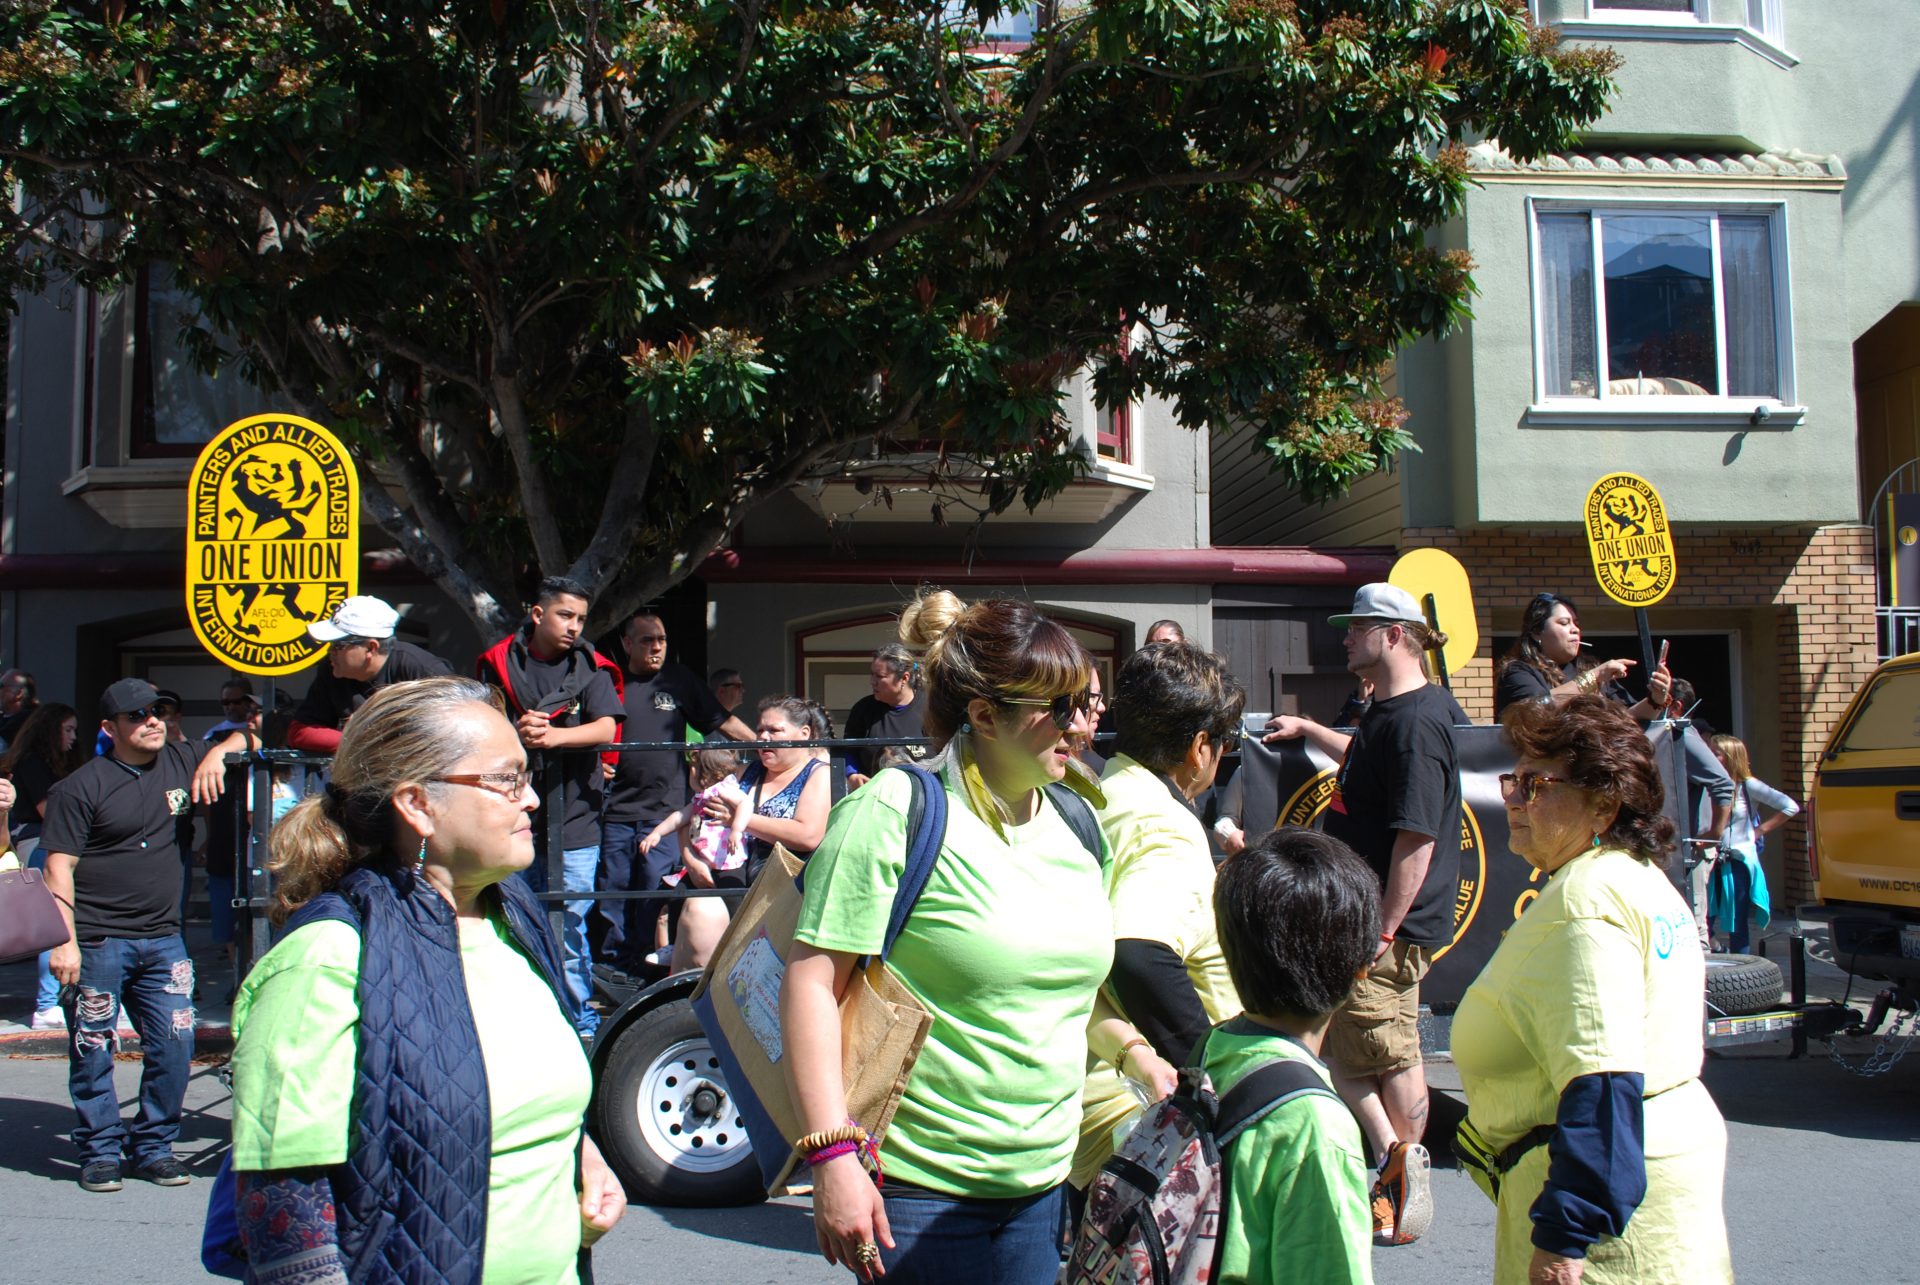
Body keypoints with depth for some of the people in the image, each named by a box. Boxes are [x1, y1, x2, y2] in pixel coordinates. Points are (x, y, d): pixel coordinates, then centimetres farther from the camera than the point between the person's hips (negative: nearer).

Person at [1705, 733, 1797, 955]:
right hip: (1713, 862, 2)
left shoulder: (1748, 786, -3)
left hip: (1738, 864, -2)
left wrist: (1761, 830, -2)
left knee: (1738, 928, 5)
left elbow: (1790, 807, -3)